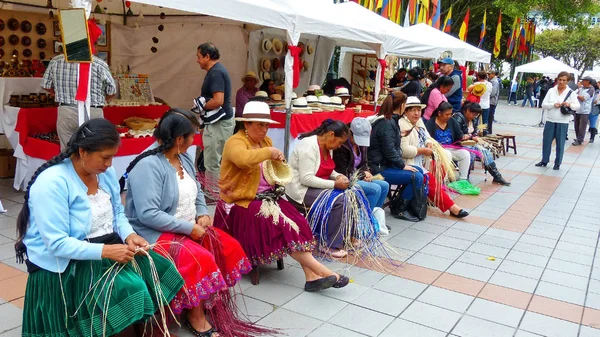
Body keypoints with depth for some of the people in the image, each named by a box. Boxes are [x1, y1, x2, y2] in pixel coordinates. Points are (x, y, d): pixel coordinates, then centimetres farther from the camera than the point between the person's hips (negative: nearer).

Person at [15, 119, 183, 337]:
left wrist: (129, 235, -10)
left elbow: (117, 213, 10)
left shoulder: (105, 172, 0)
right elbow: (57, 244, -23)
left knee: (157, 274, -12)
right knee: (130, 291, -26)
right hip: (64, 265, -7)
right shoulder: (52, 183, -21)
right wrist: (106, 251, -30)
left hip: (107, 248, 7)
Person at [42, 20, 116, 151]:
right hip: (92, 114, -3)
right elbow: (112, 92, -3)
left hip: (65, 112, 3)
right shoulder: (99, 64, -11)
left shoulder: (56, 61, 0)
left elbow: (46, 86, 11)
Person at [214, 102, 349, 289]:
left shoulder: (265, 140, 12)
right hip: (242, 201, -7)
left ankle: (311, 275, -22)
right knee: (280, 224, -26)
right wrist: (269, 152, -24)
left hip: (265, 197, 7)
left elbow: (276, 170, 22)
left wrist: (277, 160, 0)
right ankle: (320, 270, -23)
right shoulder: (235, 142, -11)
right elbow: (243, 159, -37)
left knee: (294, 219, -17)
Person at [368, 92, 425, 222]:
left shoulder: (389, 120, 14)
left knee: (419, 170, 13)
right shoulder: (387, 123, -18)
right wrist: (402, 165, -14)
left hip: (386, 163, 11)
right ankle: (402, 210, -2)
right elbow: (389, 150, -21)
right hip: (380, 168, -11)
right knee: (417, 177, -17)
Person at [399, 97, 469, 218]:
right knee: (430, 180, -23)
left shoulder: (419, 122, 13)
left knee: (442, 168, -3)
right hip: (410, 164, -10)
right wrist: (423, 150, -16)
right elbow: (404, 150, -26)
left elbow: (427, 138, 24)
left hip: (423, 161, 10)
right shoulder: (402, 125, -17)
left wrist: (429, 143, -1)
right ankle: (451, 207, -16)